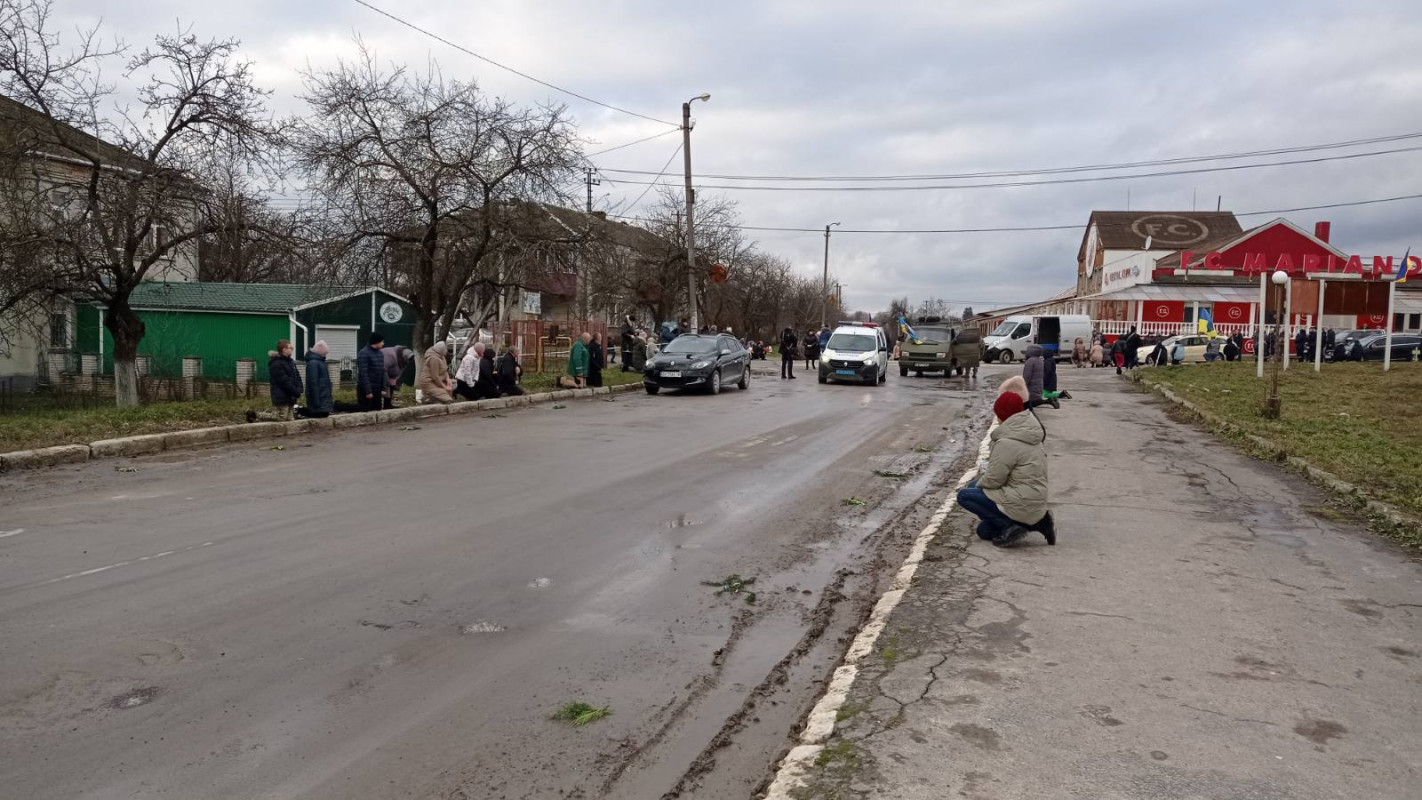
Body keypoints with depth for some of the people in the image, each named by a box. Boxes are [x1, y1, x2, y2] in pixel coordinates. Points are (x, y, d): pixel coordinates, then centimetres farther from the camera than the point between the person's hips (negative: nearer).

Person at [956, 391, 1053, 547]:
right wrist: (984, 472, 9)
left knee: (964, 495, -2)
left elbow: (993, 479, -17)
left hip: (1021, 505, -9)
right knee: (984, 531, 20)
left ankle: (1009, 526, -7)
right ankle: (1035, 522, 9)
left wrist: (977, 483, 3)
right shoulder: (1030, 438, 10)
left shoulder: (1007, 442, -20)